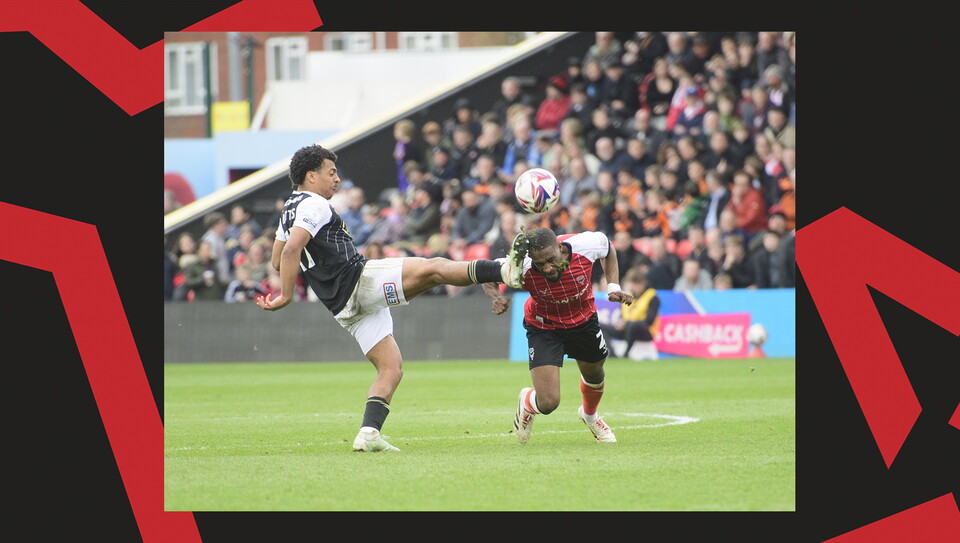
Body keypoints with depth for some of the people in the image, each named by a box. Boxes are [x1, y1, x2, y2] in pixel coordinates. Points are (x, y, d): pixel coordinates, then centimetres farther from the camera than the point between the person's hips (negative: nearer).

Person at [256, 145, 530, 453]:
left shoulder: (290, 210, 21)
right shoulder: (314, 205, -8)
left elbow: (277, 261, 29)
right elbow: (291, 250, -22)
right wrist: (286, 296, -21)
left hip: (344, 308, 9)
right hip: (358, 280, -9)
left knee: (391, 367, 7)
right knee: (433, 268, -16)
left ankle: (369, 432, -8)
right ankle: (505, 270, -30)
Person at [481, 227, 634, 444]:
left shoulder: (586, 245, -32)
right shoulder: (522, 267, -36)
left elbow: (608, 249, -5)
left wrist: (613, 286, -13)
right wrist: (495, 298, -35)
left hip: (584, 320, 3)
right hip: (543, 327, -3)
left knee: (593, 372, 28)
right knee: (548, 403, -14)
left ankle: (589, 415, 64)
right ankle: (527, 403, 26)